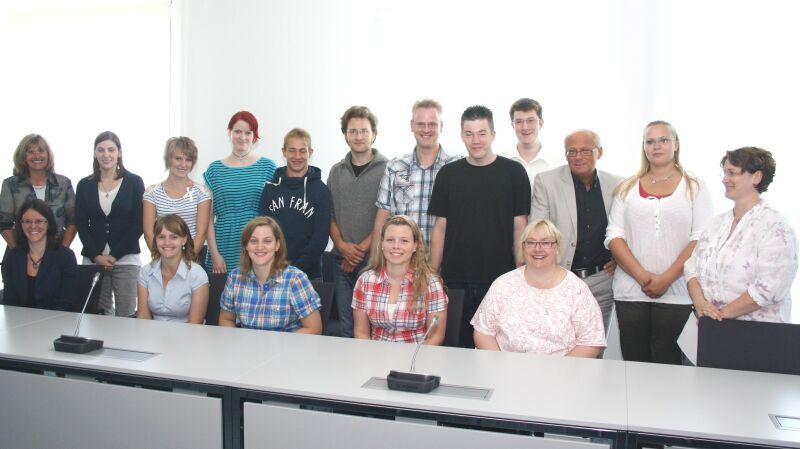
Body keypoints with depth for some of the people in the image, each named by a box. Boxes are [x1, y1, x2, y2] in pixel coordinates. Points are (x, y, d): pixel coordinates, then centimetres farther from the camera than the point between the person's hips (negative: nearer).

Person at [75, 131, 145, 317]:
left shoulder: (134, 182, 1)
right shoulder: (84, 185, 9)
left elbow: (138, 224, -2)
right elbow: (81, 225, 7)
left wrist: (114, 255, -8)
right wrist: (96, 255, -6)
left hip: (125, 260, -2)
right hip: (93, 259, 2)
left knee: (125, 314, -3)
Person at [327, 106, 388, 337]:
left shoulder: (387, 169, -3)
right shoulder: (337, 171, 13)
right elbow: (329, 214, 11)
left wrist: (362, 248, -10)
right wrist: (341, 244, -5)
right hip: (341, 259, 4)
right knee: (346, 327, 10)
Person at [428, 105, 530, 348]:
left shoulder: (513, 172, 0)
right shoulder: (448, 174, 6)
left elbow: (519, 225, 1)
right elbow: (440, 226, 7)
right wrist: (432, 274, 3)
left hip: (501, 281, -1)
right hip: (455, 280, 2)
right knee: (457, 346, 9)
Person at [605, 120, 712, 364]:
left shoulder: (694, 187, 7)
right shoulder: (627, 188, 11)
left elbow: (700, 239, -2)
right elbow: (614, 236, 3)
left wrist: (666, 278, -12)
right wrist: (642, 276, -10)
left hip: (676, 292, -1)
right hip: (630, 291, 2)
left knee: (667, 362, 0)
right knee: (633, 362, 5)